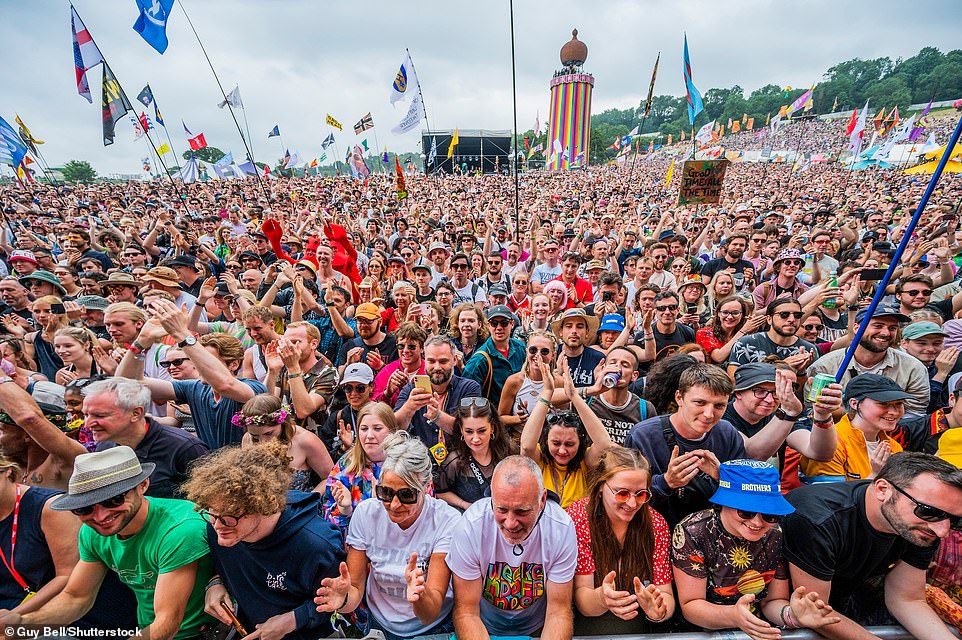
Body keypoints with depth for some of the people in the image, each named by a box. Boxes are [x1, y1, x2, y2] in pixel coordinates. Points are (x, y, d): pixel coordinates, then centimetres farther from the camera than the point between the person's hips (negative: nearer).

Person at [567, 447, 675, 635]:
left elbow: (666, 595, -4)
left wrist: (657, 610, -24)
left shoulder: (656, 524, -3)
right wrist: (601, 598, -30)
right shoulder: (578, 516, -11)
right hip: (586, 629, -3)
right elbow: (580, 595, -10)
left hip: (640, 630, 3)